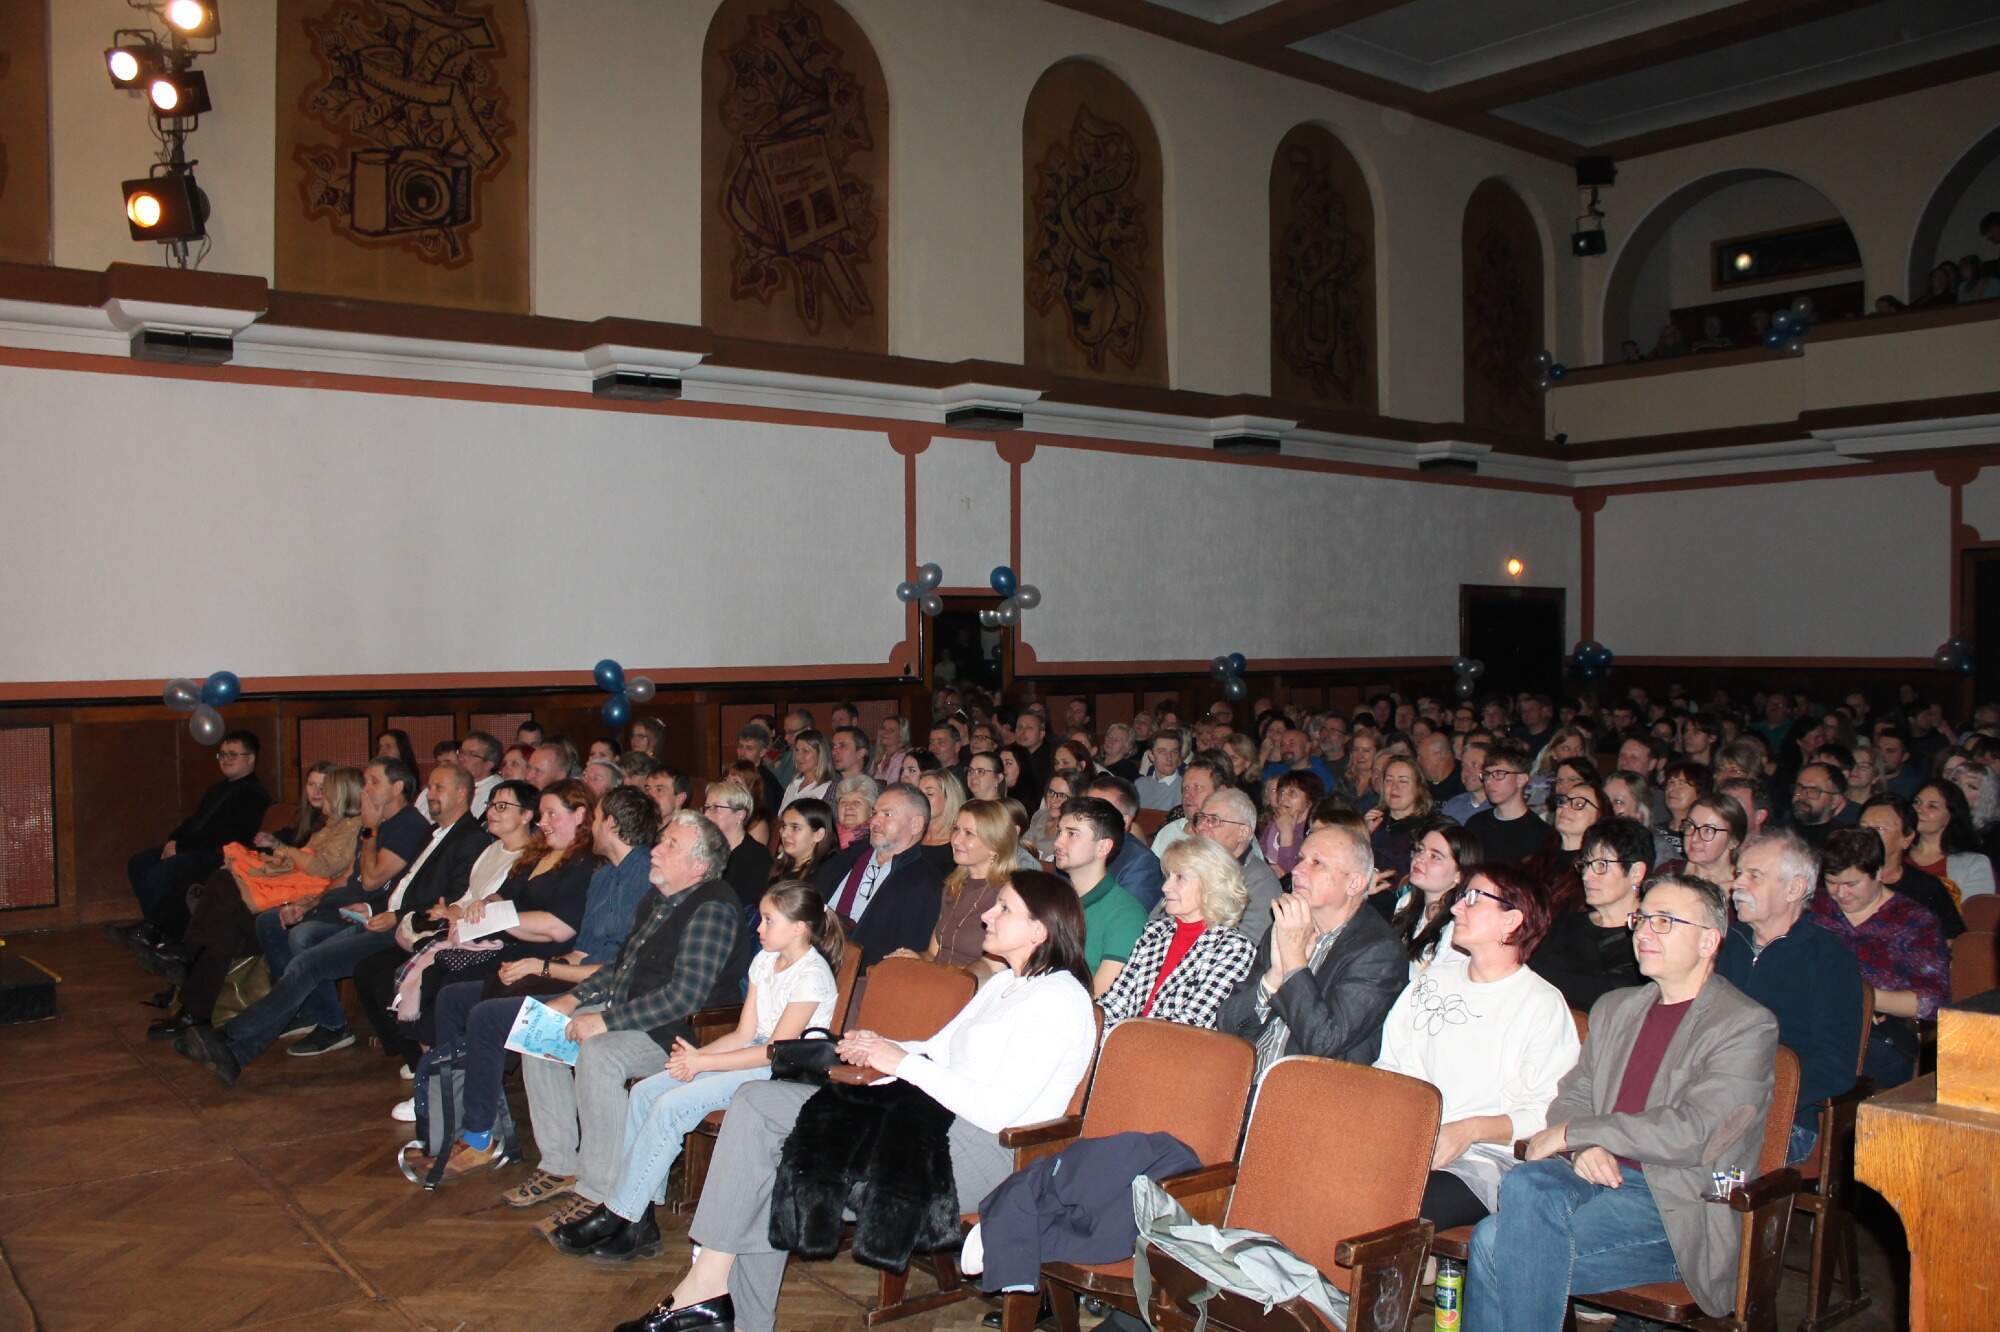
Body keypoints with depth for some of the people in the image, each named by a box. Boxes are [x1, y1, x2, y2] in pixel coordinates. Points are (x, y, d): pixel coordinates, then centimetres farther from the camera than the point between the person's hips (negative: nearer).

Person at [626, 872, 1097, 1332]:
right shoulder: (1001, 985, 22)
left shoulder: (1058, 999, -10)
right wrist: (878, 1048, 5)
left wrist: (903, 1063, -14)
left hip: (981, 1147, -10)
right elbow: (939, 1048, 25)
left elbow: (1000, 1109, -19)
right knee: (757, 1100, -5)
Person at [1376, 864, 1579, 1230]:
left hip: (1481, 1158, -5)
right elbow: (1388, 1067, 22)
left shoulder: (1543, 1004, 4)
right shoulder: (1432, 982, 22)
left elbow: (1549, 1114, -4)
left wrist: (1469, 1130, -17)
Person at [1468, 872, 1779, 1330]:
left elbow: (1691, 1133, -15)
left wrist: (1571, 1133, -11)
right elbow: (1571, 1097, 18)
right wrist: (1585, 1147, -7)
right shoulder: (1615, 1007, 19)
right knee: (1522, 1185, -29)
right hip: (1601, 1174, 6)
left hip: (1681, 1203, -6)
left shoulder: (1747, 1026, -4)